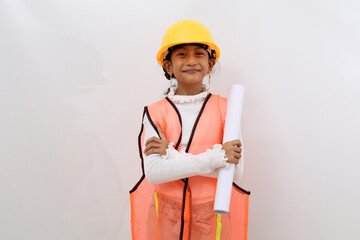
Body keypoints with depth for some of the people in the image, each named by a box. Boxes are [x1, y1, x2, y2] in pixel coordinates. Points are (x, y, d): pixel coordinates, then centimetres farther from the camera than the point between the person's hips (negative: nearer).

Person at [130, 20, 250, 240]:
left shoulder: (224, 108, -7)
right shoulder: (155, 112, -7)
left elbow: (236, 170, -15)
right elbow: (153, 172, -18)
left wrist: (171, 154, -20)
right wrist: (216, 157, -24)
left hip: (213, 212, 0)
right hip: (167, 214, 0)